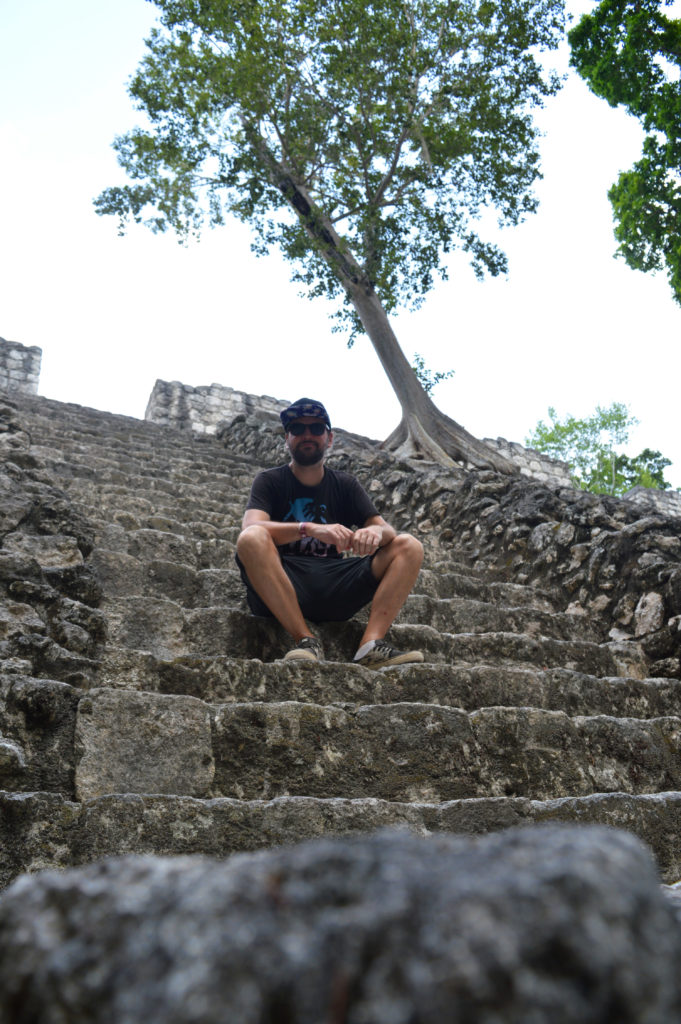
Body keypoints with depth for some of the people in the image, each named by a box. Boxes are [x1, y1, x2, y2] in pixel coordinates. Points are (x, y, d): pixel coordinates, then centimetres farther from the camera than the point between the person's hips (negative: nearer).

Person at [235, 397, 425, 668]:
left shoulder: (346, 484, 17)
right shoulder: (270, 481, 7)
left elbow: (387, 531, 5)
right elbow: (251, 528, -14)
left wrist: (375, 532, -22)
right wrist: (311, 529, -30)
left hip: (334, 589, 3)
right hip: (282, 588, -3)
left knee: (409, 546, -10)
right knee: (251, 540, -31)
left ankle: (371, 643, -27)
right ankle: (305, 640, -28)